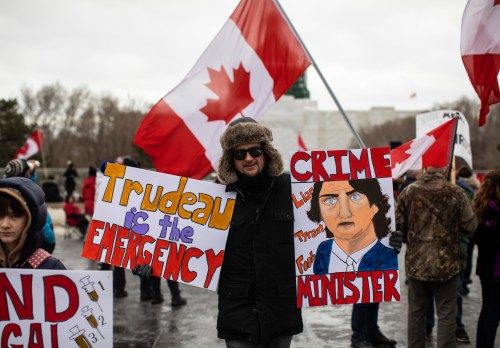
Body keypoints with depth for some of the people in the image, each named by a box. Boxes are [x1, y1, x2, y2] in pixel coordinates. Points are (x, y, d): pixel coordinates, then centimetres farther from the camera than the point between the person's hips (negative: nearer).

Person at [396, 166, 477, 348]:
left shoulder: (408, 192, -6)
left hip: (416, 263, 2)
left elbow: (398, 225, -1)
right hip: (447, 263, -2)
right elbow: (470, 226, -7)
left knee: (416, 311, 16)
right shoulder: (455, 193, -12)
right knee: (446, 314, 7)